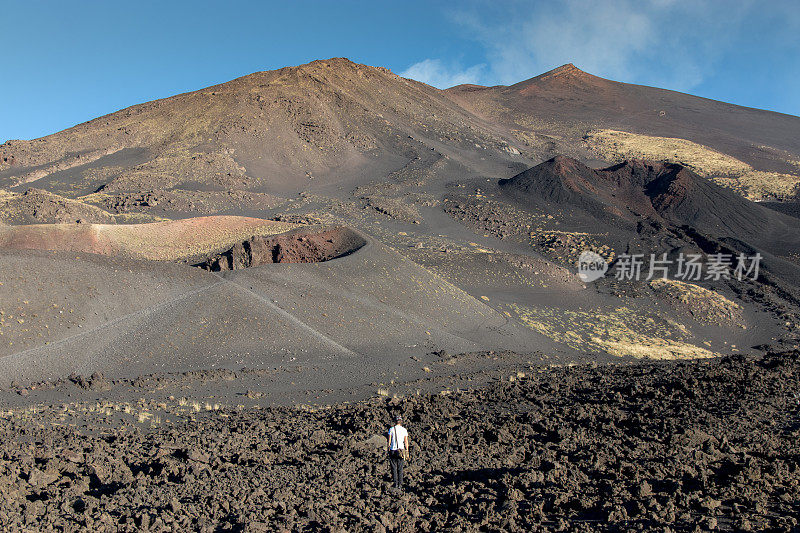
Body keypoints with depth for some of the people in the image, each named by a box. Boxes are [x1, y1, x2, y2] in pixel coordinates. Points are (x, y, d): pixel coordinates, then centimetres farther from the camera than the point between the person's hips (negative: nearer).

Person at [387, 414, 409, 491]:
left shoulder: (391, 429, -3)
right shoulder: (404, 430, 1)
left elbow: (389, 440, -2)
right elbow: (406, 441, 2)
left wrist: (388, 449, 6)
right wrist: (407, 452, 8)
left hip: (393, 450, -1)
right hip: (401, 450, 1)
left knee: (394, 468, 7)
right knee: (400, 469, 10)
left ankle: (395, 484, 0)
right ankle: (400, 485, 9)